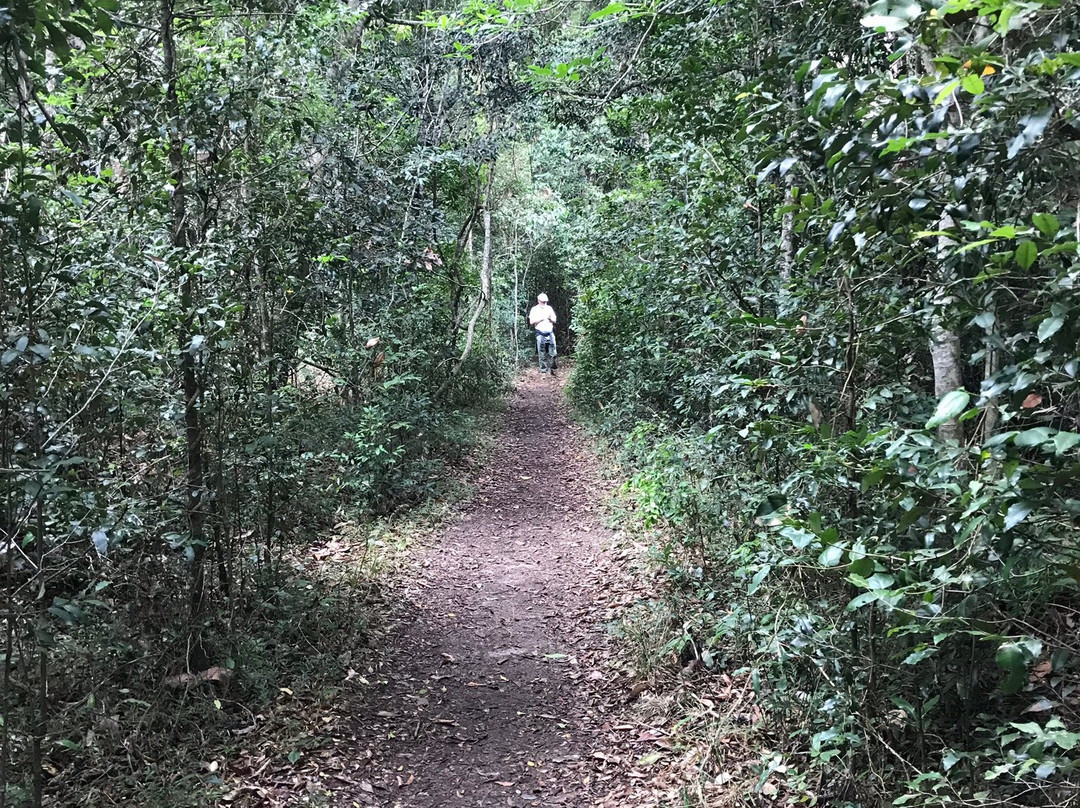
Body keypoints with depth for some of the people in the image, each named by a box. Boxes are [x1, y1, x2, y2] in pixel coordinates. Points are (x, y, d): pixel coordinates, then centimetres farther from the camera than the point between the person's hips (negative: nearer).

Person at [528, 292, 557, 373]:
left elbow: (554, 321, 16)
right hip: (540, 333, -3)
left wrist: (550, 318, -6)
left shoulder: (549, 308, 12)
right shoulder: (534, 309, 2)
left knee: (553, 353, -3)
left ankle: (553, 368, 4)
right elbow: (531, 322, -3)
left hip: (550, 332, 3)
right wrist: (540, 318, -13)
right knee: (541, 353, -1)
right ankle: (543, 369, 6)